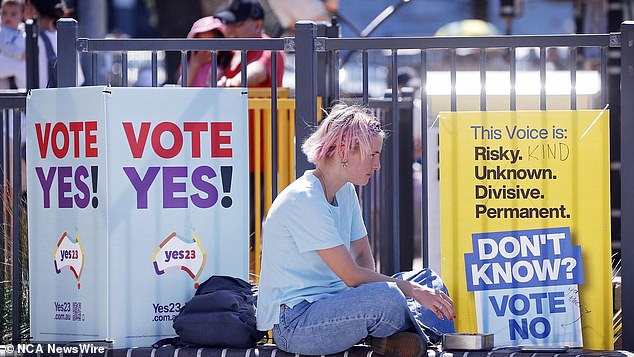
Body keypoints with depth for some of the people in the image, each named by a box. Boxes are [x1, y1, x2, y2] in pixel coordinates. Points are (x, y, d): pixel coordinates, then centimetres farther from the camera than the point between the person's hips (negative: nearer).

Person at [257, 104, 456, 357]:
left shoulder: (346, 192, 10)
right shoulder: (304, 200, -19)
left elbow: (364, 257, 12)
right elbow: (351, 275, -21)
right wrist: (412, 290, -16)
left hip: (330, 300, 10)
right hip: (293, 323, -10)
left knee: (428, 280, 11)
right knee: (387, 297, -34)